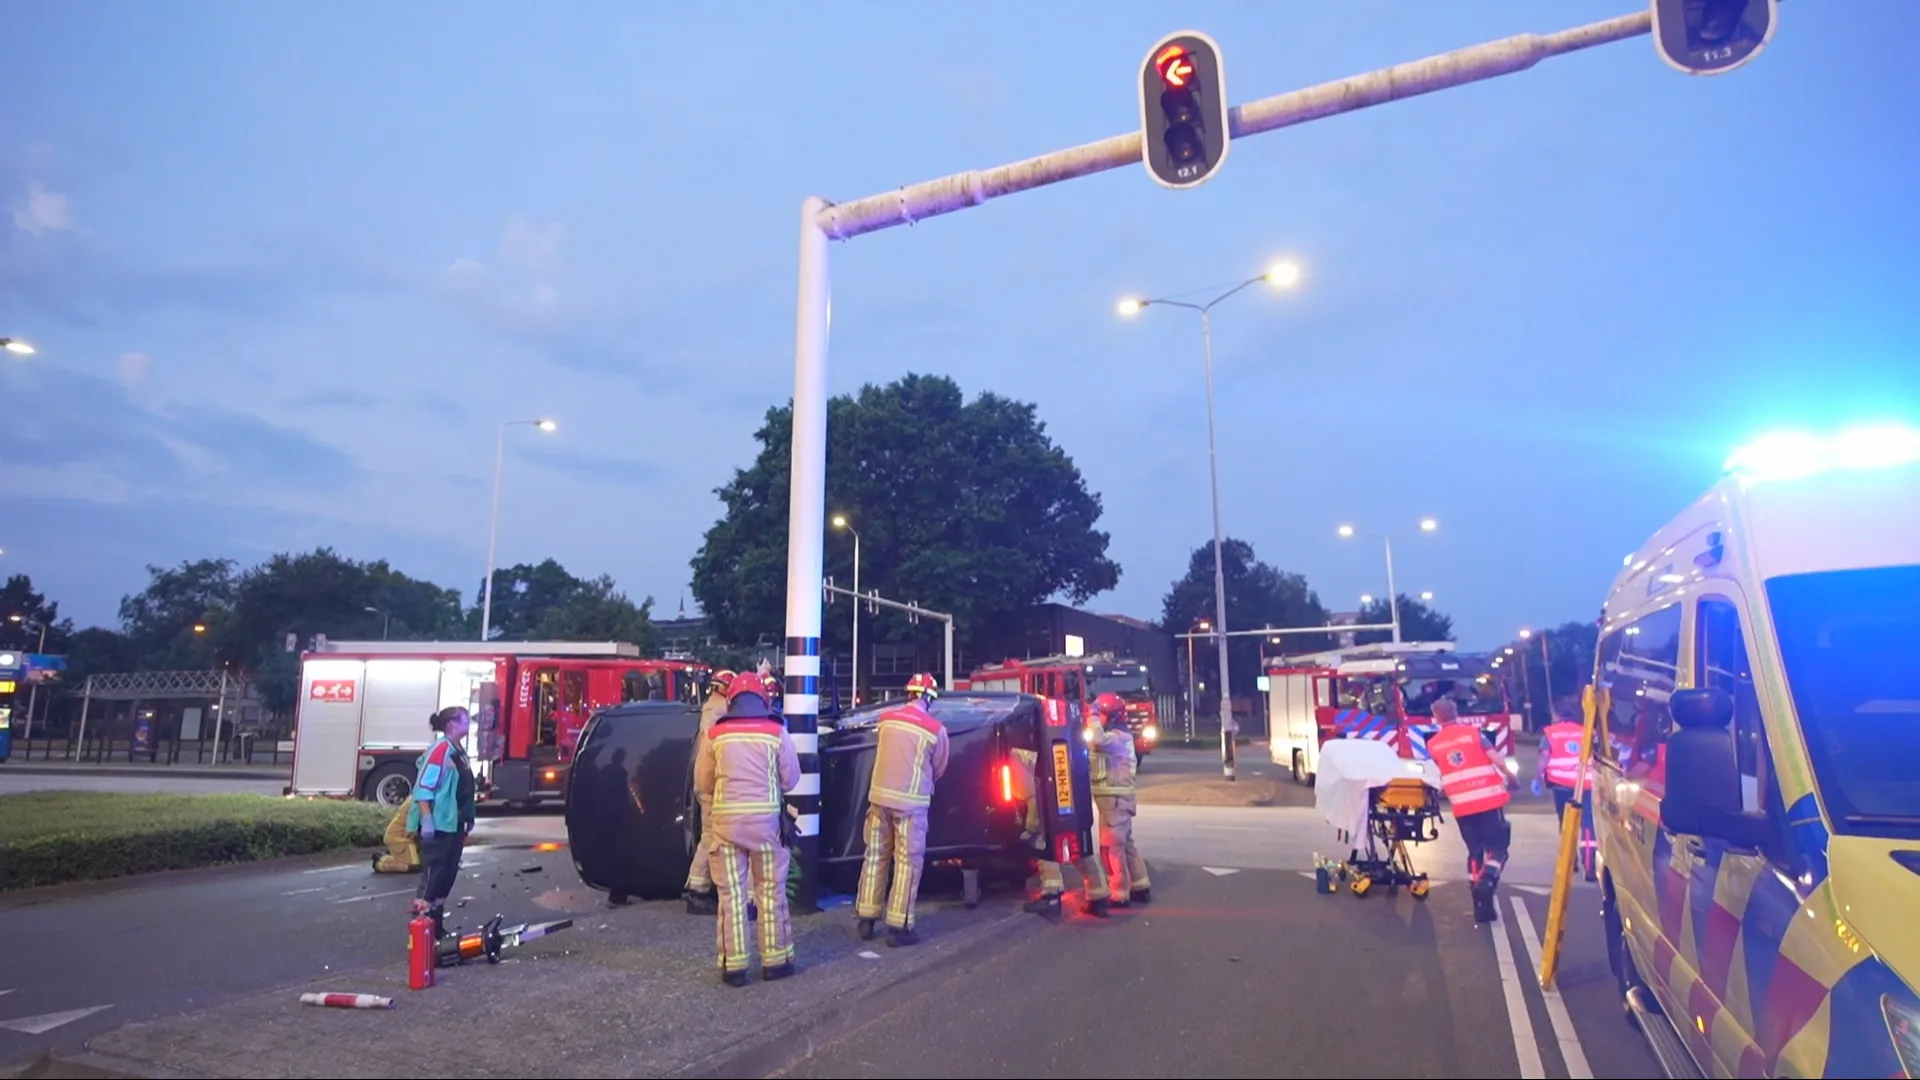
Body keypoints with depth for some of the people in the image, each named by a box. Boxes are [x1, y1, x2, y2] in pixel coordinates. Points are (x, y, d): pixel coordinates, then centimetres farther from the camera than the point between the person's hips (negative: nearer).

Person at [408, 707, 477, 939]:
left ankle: (436, 924, 21)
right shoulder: (440, 750, -16)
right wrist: (427, 820, -26)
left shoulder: (459, 751, 13)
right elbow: (423, 788, -21)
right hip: (437, 825, -10)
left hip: (454, 824, 10)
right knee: (433, 873, -5)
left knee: (449, 874, 13)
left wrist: (468, 818, 20)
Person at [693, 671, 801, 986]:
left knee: (731, 893, 7)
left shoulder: (716, 734, 1)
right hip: (765, 818, 0)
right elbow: (790, 779, 4)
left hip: (726, 819, 1)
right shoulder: (776, 732, -2)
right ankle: (775, 960, 18)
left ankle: (734, 965, 11)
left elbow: (702, 784, 8)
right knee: (770, 891, 11)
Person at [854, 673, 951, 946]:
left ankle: (866, 918, 24)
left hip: (879, 796, 4)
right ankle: (898, 927, 7)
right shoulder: (936, 729, -10)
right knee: (907, 862, 5)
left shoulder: (885, 718, 0)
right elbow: (939, 770, 4)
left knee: (875, 856, 15)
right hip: (910, 802, -4)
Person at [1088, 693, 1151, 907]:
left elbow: (1098, 741, -38)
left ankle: (1120, 895, -3)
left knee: (1111, 846, -7)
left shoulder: (1117, 737, -16)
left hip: (1114, 799, -11)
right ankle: (1141, 887, 23)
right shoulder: (1117, 737, 17)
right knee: (1124, 843, 16)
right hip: (1116, 798, 11)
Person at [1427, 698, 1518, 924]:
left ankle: (1481, 906, 9)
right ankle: (1486, 880, -21)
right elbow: (1498, 760, -4)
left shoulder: (1433, 744, 6)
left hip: (1461, 806, 2)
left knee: (1475, 852, 13)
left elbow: (1441, 772, 7)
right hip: (1488, 800, -2)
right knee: (1497, 847, 7)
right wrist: (1511, 779, 13)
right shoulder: (1473, 733, -1)